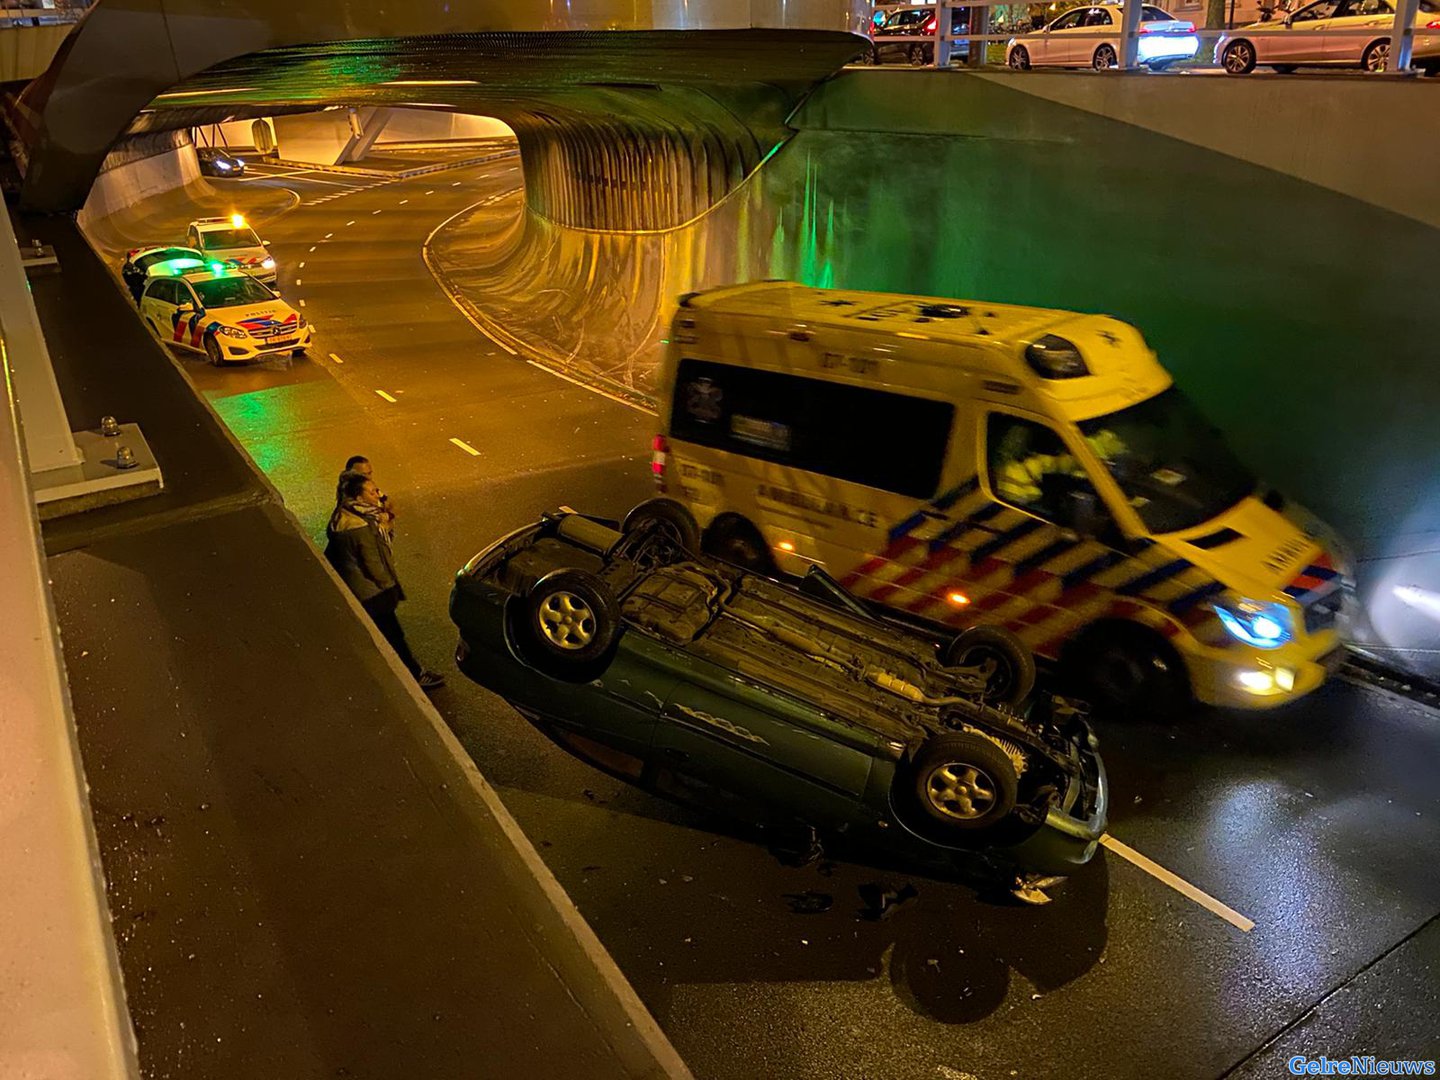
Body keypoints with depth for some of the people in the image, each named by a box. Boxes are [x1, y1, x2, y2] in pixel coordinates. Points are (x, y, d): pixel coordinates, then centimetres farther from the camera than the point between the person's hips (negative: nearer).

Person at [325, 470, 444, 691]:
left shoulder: (342, 518, -2)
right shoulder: (362, 528, -31)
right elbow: (373, 565, -24)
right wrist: (389, 588, -9)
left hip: (350, 588, 9)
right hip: (370, 594, -9)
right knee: (392, 635, 6)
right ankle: (415, 675, 21)